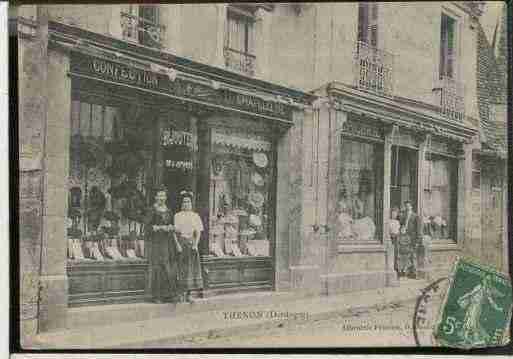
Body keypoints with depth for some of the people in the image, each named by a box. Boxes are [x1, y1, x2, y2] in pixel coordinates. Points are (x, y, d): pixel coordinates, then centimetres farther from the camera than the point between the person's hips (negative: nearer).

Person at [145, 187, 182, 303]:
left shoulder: (168, 211, 14)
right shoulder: (152, 211, -3)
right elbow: (148, 226, -9)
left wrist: (176, 243, 6)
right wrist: (161, 227, -15)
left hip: (168, 242, 6)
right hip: (157, 242, -5)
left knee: (170, 268, 3)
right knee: (158, 268, -5)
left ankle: (168, 294, 10)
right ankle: (157, 296, 1)